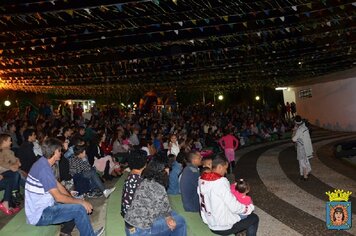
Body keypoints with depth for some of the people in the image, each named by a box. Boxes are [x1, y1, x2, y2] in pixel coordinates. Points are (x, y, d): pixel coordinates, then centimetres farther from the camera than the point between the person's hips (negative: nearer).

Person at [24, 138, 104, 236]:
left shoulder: (43, 163, 6)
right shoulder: (44, 168, -25)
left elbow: (58, 185, 10)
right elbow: (58, 197, -25)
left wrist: (74, 199, 2)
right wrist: (81, 202, -16)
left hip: (42, 207, 10)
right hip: (39, 215, -10)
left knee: (75, 204, 17)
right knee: (80, 208, -16)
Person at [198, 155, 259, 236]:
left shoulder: (202, 180, -4)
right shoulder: (221, 182, -27)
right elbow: (234, 207, -23)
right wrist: (250, 207, -6)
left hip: (209, 222, 7)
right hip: (224, 227, -7)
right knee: (254, 218, 15)